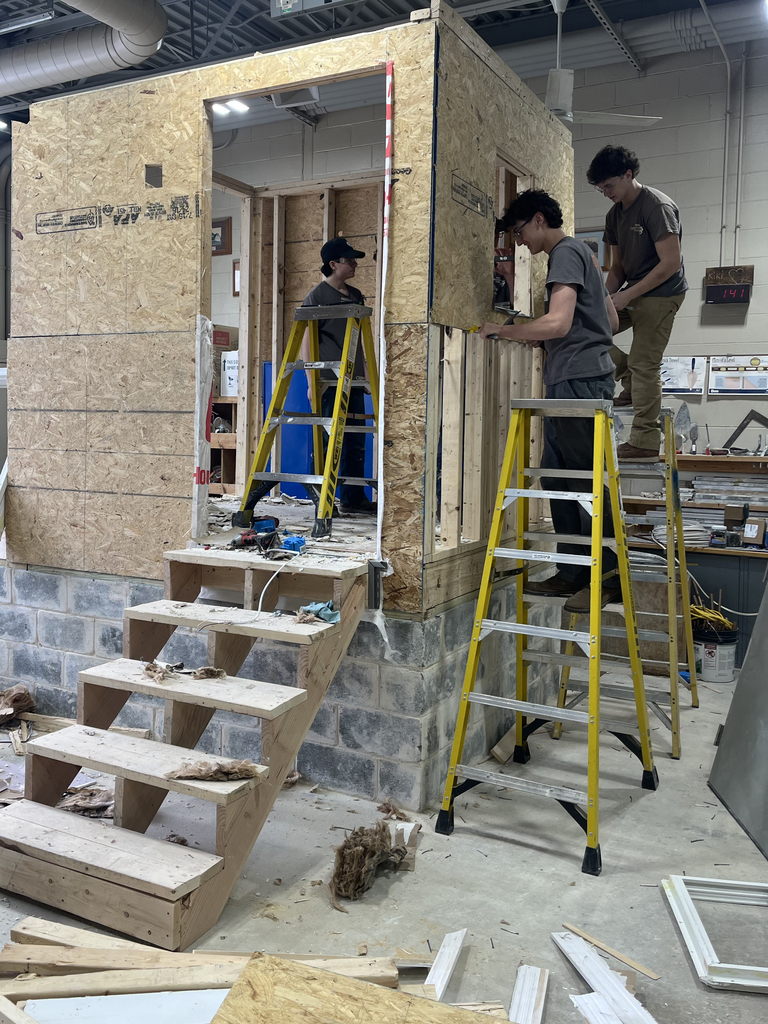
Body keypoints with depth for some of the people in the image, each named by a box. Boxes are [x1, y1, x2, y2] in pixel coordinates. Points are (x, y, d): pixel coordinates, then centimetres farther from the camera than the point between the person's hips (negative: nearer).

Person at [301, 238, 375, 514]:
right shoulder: (316, 296, -4)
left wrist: (363, 374, 19)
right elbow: (307, 341, -7)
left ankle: (353, 498, 18)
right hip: (328, 380, -7)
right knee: (328, 441, -5)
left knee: (356, 442, 9)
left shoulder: (356, 295, 16)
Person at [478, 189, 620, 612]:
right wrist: (547, 341, 21)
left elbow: (557, 322, -22)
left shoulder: (566, 253, -7)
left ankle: (608, 577, -2)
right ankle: (572, 573, 16)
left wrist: (501, 331, -9)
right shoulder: (580, 253, 24)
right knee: (556, 479, 11)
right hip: (571, 383, 10)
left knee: (587, 481, -8)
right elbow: (611, 322, 27)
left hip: (579, 381, -10)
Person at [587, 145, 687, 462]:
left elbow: (670, 263, -22)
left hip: (661, 295, -9)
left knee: (644, 363, -11)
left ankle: (645, 442, -5)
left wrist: (627, 295, -21)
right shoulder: (615, 215, 9)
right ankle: (631, 384, 10)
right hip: (633, 295, 9)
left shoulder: (657, 206, -17)